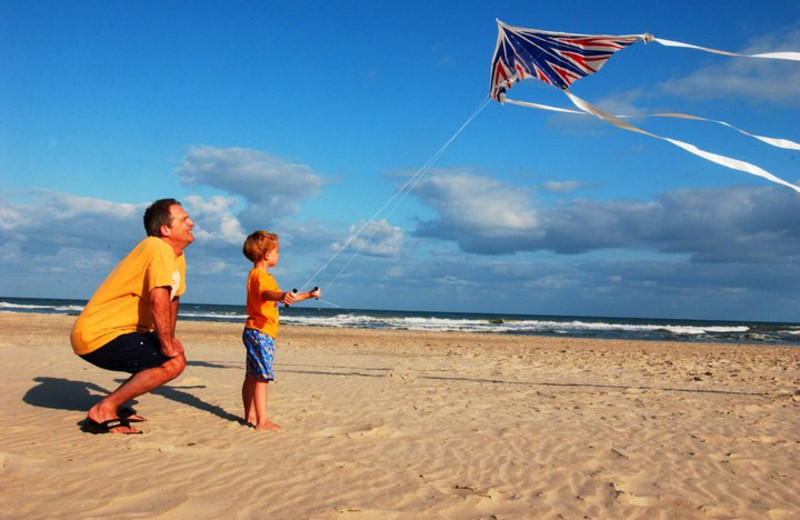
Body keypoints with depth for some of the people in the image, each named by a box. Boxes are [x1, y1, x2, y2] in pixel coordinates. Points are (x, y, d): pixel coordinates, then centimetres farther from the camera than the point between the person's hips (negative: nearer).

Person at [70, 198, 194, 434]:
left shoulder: (177, 256, 12)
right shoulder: (158, 248, -19)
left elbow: (173, 299, 21)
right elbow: (158, 299, -30)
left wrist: (170, 339, 12)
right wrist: (167, 345, -21)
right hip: (98, 336, -10)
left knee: (174, 352, 19)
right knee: (173, 362, -19)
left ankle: (115, 406, 18)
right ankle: (104, 411, -12)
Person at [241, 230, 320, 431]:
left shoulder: (263, 275, 21)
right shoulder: (259, 275, -13)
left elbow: (284, 298, 33)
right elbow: (266, 294, -37)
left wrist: (308, 295, 37)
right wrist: (282, 296, -57)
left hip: (256, 332, 11)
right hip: (260, 332, -11)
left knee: (252, 376, 13)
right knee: (262, 376, -11)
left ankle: (250, 416, 19)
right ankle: (262, 421, -12)